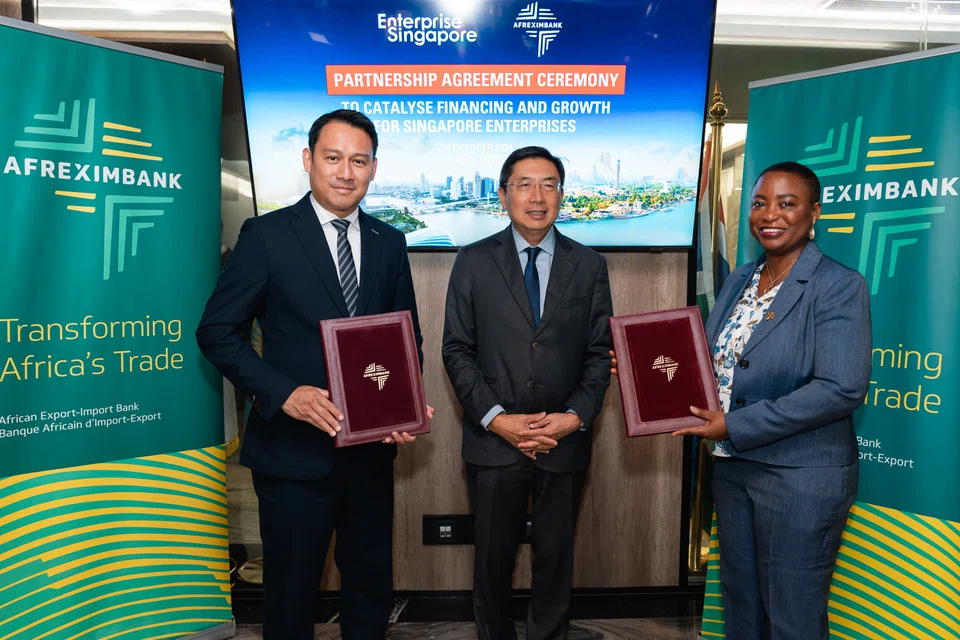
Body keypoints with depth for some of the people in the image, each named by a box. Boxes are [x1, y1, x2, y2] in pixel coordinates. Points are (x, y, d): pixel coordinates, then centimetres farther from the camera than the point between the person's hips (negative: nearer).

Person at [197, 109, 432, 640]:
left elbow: (407, 335, 10)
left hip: (373, 447, 4)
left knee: (372, 585, 20)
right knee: (291, 595, 15)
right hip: (296, 449, -3)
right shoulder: (267, 235, -7)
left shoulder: (389, 242, 5)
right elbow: (217, 332, -8)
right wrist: (285, 393, -21)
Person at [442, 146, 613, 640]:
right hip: (494, 440, -1)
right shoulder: (473, 262, 0)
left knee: (556, 558, 16)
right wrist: (497, 418, -12)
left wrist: (575, 417, -10)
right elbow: (457, 350, -3)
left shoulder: (589, 265, 4)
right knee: (492, 558, 14)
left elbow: (600, 352, 3)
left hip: (565, 442, 1)